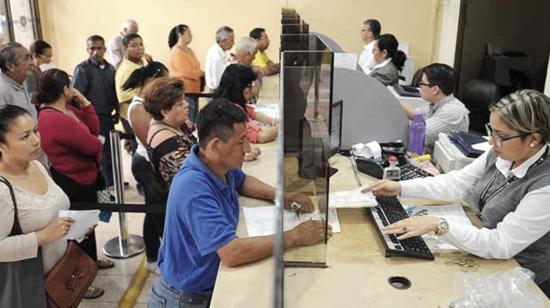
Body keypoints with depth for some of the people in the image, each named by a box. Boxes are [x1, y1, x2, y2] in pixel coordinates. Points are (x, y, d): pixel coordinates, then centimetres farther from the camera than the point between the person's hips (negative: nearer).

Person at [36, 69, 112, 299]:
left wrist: (83, 101, -6)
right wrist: (96, 143, -3)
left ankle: (90, 260, 49)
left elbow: (94, 127, 4)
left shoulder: (65, 109, 3)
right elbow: (92, 145, -27)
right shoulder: (55, 119, -30)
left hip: (83, 178, 10)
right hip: (71, 183, -10)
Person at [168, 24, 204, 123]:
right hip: (184, 91, -9)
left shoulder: (189, 50, 15)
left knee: (194, 120, 11)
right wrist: (202, 73, -7)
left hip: (194, 91, 9)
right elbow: (186, 72, -18)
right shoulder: (176, 52, -11)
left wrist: (201, 73, 1)